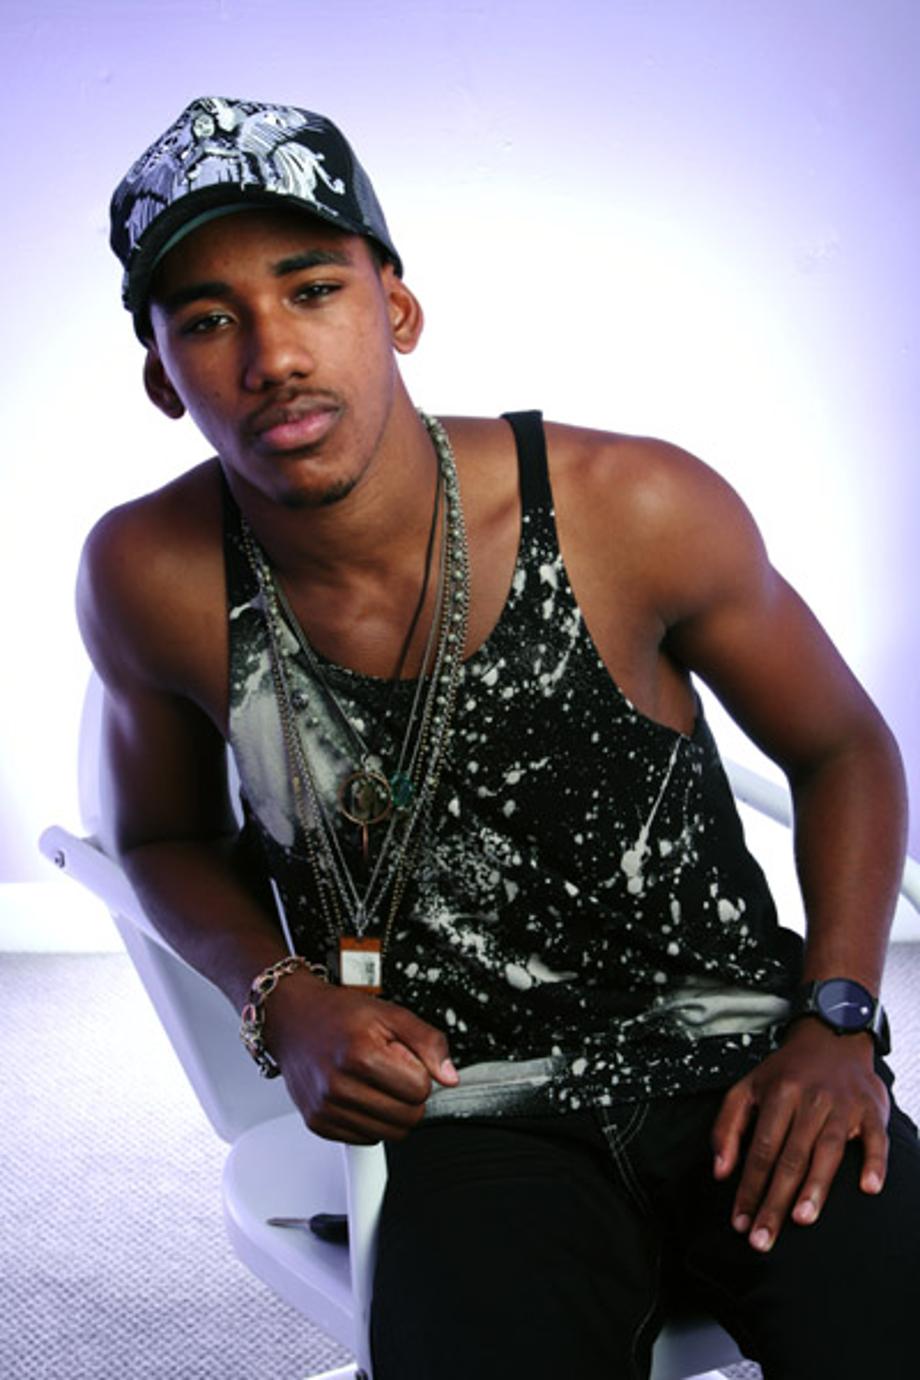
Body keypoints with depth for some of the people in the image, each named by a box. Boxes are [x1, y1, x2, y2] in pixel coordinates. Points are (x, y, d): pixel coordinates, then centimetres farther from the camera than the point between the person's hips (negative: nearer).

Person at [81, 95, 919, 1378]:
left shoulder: (636, 508, -10)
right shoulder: (150, 577, -8)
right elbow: (164, 836, 13)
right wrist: (282, 1004, -6)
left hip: (737, 1058, 1)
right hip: (469, 1118, 0)